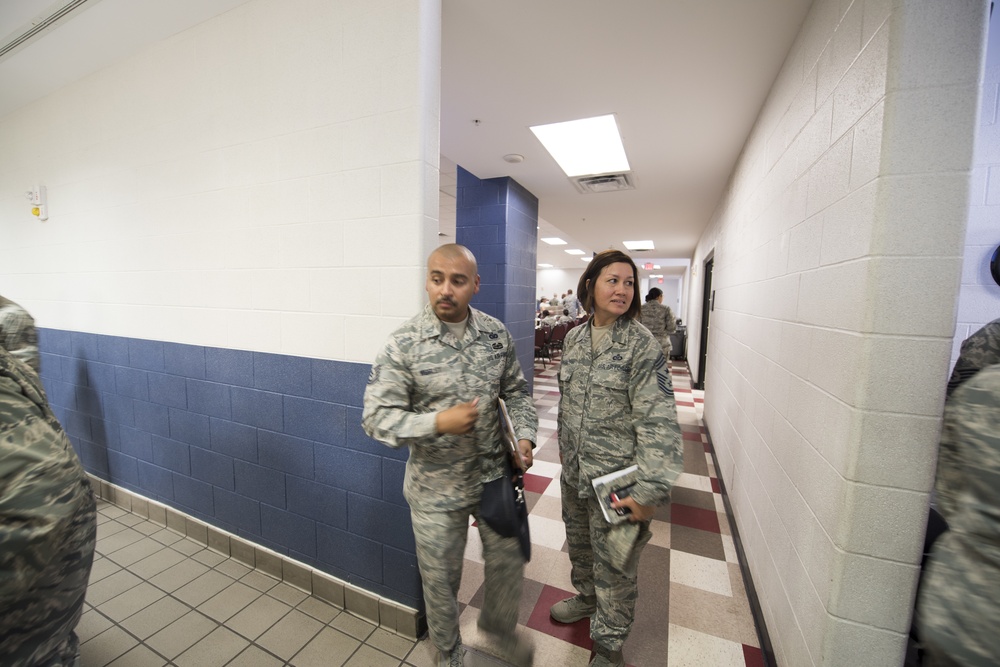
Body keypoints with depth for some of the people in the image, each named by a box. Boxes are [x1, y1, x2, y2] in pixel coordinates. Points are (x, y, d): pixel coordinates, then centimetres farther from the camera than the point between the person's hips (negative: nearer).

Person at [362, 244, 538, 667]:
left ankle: (498, 623, 56)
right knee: (441, 578, 19)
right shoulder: (404, 344, -17)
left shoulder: (496, 334, -5)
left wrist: (524, 434, -9)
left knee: (508, 561, 22)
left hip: (496, 475, 3)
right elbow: (375, 417, -17)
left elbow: (515, 391, 7)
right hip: (436, 487, -3)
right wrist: (438, 422, -30)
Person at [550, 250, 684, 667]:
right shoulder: (575, 338, 0)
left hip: (616, 477, -5)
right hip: (574, 471, 6)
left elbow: (659, 422, -19)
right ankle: (586, 596, 57)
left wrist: (651, 491, -22)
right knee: (579, 543, 27)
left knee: (614, 563, 13)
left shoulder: (643, 345, -16)